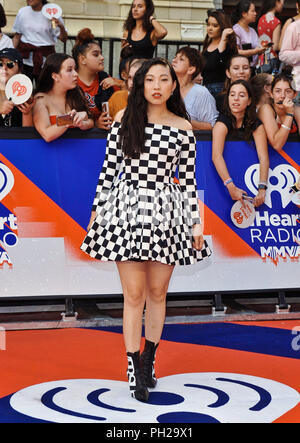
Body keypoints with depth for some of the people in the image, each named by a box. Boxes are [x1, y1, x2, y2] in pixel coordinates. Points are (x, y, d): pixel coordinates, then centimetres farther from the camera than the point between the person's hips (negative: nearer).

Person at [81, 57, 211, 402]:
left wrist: (196, 224, 4)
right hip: (128, 209, -1)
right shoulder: (124, 120, 3)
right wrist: (97, 211, 3)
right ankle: (135, 369, 10)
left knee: (157, 292, 9)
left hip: (167, 212, 1)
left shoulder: (183, 128, 4)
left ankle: (149, 358, 26)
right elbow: (109, 169, 4)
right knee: (134, 294, 0)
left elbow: (188, 180, 6)